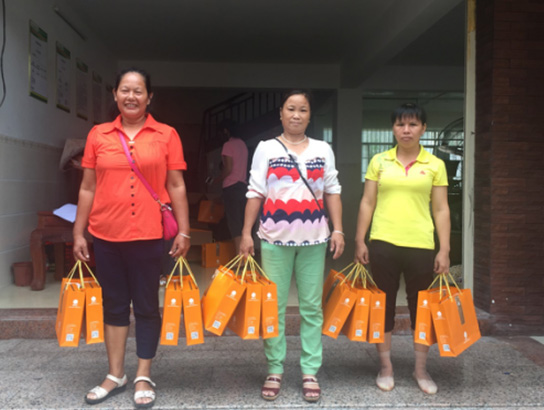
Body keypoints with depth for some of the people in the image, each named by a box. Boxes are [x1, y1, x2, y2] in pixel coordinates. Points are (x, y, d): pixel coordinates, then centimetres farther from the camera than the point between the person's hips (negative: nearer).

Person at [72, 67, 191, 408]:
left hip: (148, 234, -2)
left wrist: (184, 231, -4)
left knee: (146, 305, 8)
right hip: (105, 234, 3)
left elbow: (176, 187, 0)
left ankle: (144, 377, 22)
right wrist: (79, 233, 6)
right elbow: (88, 188, 8)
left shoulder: (166, 135, 0)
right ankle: (115, 375, 28)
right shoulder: (98, 135, 6)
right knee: (114, 304, 13)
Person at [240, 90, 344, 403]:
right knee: (273, 306, 4)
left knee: (312, 307, 6)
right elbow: (255, 193, 2)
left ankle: (310, 372, 16)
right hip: (275, 239, -1)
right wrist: (246, 232, -2)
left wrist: (337, 229, 0)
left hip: (314, 239, 2)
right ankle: (275, 370, 17)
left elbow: (332, 192, 9)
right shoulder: (266, 148, 4)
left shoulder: (323, 150, 9)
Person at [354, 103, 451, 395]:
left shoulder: (435, 165, 3)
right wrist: (360, 241, 1)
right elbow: (367, 203, 5)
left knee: (421, 307, 9)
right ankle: (386, 367, 24)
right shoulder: (379, 161, 4)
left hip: (420, 245, 0)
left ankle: (421, 369, 27)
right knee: (384, 305, 9)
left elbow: (441, 210, 2)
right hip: (382, 244, 1)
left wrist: (444, 250, -2)